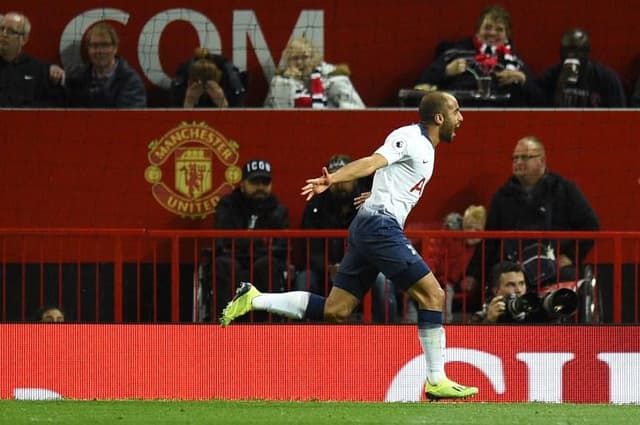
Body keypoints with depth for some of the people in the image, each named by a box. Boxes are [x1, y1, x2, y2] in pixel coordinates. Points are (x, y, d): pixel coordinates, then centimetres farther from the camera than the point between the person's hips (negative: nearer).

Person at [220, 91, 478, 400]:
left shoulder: (425, 148, 19)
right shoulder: (409, 137, -10)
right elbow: (372, 162, -24)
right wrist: (332, 179, -36)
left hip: (367, 226, 10)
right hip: (382, 226, -10)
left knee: (335, 312, 6)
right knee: (432, 294, -10)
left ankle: (253, 300, 9)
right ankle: (436, 381, -9)